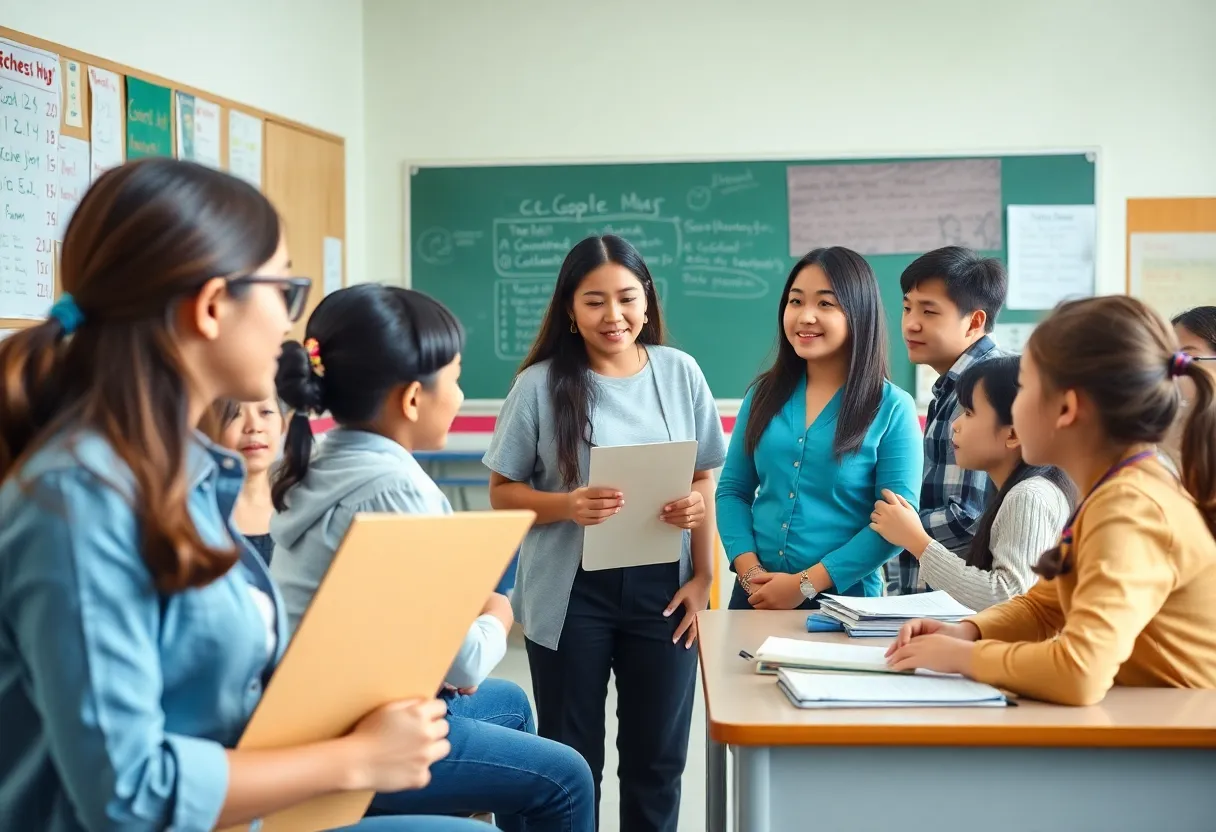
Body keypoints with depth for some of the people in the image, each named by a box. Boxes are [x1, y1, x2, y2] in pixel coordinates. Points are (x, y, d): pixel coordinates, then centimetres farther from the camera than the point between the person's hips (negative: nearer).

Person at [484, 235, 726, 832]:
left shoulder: (679, 372, 1)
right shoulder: (540, 384, -6)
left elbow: (704, 479, 6)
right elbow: (502, 493, -2)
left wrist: (702, 575, -7)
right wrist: (567, 506, -21)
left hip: (661, 587, 2)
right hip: (571, 592, -2)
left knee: (657, 757, 12)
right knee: (571, 759, 9)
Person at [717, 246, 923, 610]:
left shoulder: (892, 408, -8)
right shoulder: (765, 394, 5)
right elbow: (732, 491, 6)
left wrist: (806, 584, -17)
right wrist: (749, 569, -10)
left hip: (844, 600, -4)